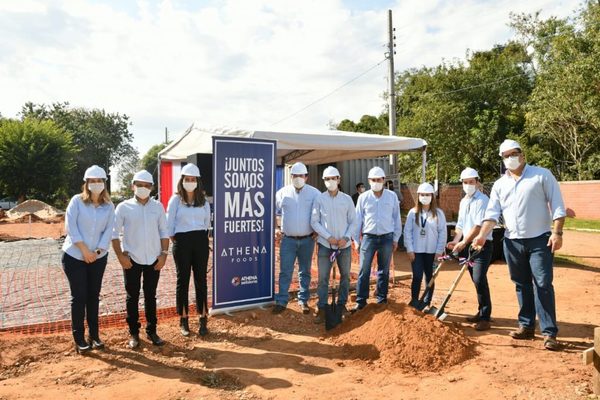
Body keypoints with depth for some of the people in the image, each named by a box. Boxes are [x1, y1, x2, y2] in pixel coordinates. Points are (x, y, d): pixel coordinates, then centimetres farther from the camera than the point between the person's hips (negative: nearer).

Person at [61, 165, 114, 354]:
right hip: (74, 256, -2)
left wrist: (97, 250, -14)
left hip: (98, 258, 3)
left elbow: (108, 231, -2)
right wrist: (84, 249, -16)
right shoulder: (77, 201, -6)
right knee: (79, 296, 2)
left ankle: (94, 335, 23)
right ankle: (79, 338, 14)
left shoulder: (109, 206, 1)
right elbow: (70, 226, -13)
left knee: (93, 296, 11)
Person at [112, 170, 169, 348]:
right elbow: (114, 233, -2)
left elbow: (164, 232, 5)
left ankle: (151, 331, 22)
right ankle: (133, 332, 21)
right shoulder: (124, 207, -3)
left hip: (153, 259, 2)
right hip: (132, 259, -1)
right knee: (133, 296, 8)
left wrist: (164, 253, -2)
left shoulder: (158, 206, 3)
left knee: (150, 296, 11)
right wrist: (120, 255, -8)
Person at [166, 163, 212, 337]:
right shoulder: (175, 199, 1)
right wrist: (174, 239, 1)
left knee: (201, 280, 4)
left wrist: (203, 237, 10)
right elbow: (169, 223, 1)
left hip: (200, 241, 2)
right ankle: (183, 320, 15)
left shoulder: (203, 201, 8)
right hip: (182, 241, -2)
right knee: (183, 280, 5)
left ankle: (203, 319, 13)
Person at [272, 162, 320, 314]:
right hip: (288, 239, 0)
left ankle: (303, 300, 23)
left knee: (305, 271, 11)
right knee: (285, 272, 1)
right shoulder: (283, 192, 1)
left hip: (307, 239, 0)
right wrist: (275, 228, -1)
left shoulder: (314, 193, -1)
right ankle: (281, 301, 10)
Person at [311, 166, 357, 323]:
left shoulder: (347, 199, 2)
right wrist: (328, 237, -12)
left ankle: (342, 305, 27)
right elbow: (314, 222, -3)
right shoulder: (319, 199, -2)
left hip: (344, 245, 2)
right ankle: (321, 309, 8)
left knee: (345, 275, 11)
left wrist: (346, 237, -11)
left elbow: (352, 221, 4)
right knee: (323, 277, -1)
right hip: (325, 244, -2)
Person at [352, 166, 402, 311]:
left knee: (384, 271, 10)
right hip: (368, 237, -1)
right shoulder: (363, 197, 0)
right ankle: (361, 300, 7)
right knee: (364, 270, -1)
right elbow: (357, 220, 3)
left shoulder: (392, 196, 2)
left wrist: (396, 239, 5)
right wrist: (356, 240, 3)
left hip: (387, 238, 1)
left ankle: (382, 299, 22)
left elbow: (396, 218, 6)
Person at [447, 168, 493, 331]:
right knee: (476, 280, 13)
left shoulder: (482, 200, -11)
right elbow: (460, 224, 16)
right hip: (467, 245, 8)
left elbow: (479, 226, -19)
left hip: (482, 245, -8)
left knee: (479, 280, -13)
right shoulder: (463, 201, 14)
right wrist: (456, 241, 0)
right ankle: (482, 312, 24)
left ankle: (485, 317, -4)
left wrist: (464, 242, -19)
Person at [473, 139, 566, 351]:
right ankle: (527, 326, 23)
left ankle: (549, 333, 1)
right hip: (512, 242, 4)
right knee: (522, 285, 12)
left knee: (543, 285, -5)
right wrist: (482, 235, -11)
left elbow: (557, 206, -4)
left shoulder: (542, 175, -1)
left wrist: (557, 232, -14)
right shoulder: (499, 184, 10)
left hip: (540, 240, -4)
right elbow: (492, 213, 3)